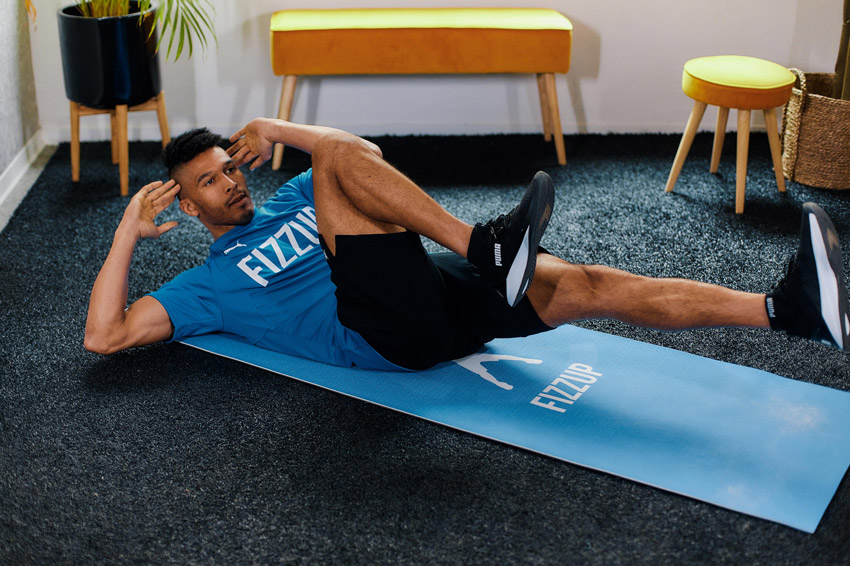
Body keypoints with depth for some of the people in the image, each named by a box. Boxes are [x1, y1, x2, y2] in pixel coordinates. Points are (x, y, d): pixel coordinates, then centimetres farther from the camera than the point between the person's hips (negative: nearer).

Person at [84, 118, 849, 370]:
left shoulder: (289, 200, 30)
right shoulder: (208, 284, 15)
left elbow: (366, 152, 24)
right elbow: (105, 335, 7)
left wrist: (278, 131, 14)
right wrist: (130, 231, 5)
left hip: (434, 293, 5)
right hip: (382, 330, -5)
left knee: (584, 285, -16)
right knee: (337, 161, -18)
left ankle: (785, 308, -24)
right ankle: (482, 245, -38)